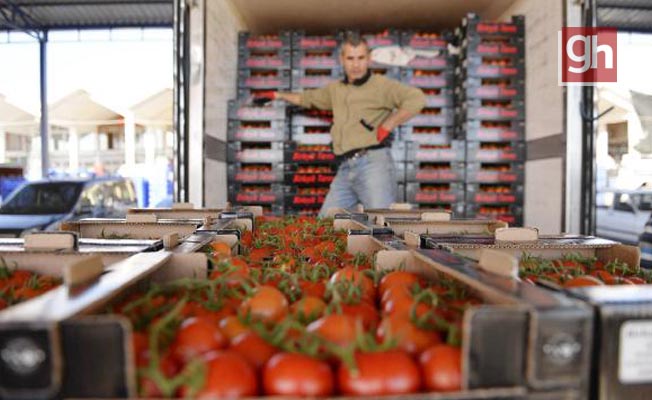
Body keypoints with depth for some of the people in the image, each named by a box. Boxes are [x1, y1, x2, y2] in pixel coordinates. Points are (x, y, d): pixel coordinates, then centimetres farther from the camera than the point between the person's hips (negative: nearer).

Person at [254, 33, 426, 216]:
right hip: (345, 169, 7)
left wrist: (386, 127, -10)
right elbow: (309, 98, 42)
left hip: (373, 162, -7)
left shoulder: (381, 85, 1)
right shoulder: (336, 89, 23)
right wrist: (277, 95, 50)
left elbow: (417, 99, -12)